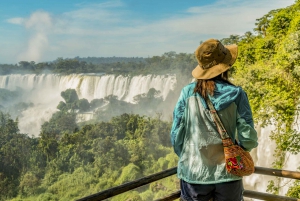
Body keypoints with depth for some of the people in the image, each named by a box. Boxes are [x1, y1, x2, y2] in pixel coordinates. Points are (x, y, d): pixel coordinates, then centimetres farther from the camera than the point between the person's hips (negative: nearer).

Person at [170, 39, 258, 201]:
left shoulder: (188, 92, -8)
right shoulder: (236, 94, -9)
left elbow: (177, 135, -6)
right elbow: (248, 138, -8)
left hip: (194, 174, 0)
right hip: (227, 174, 0)